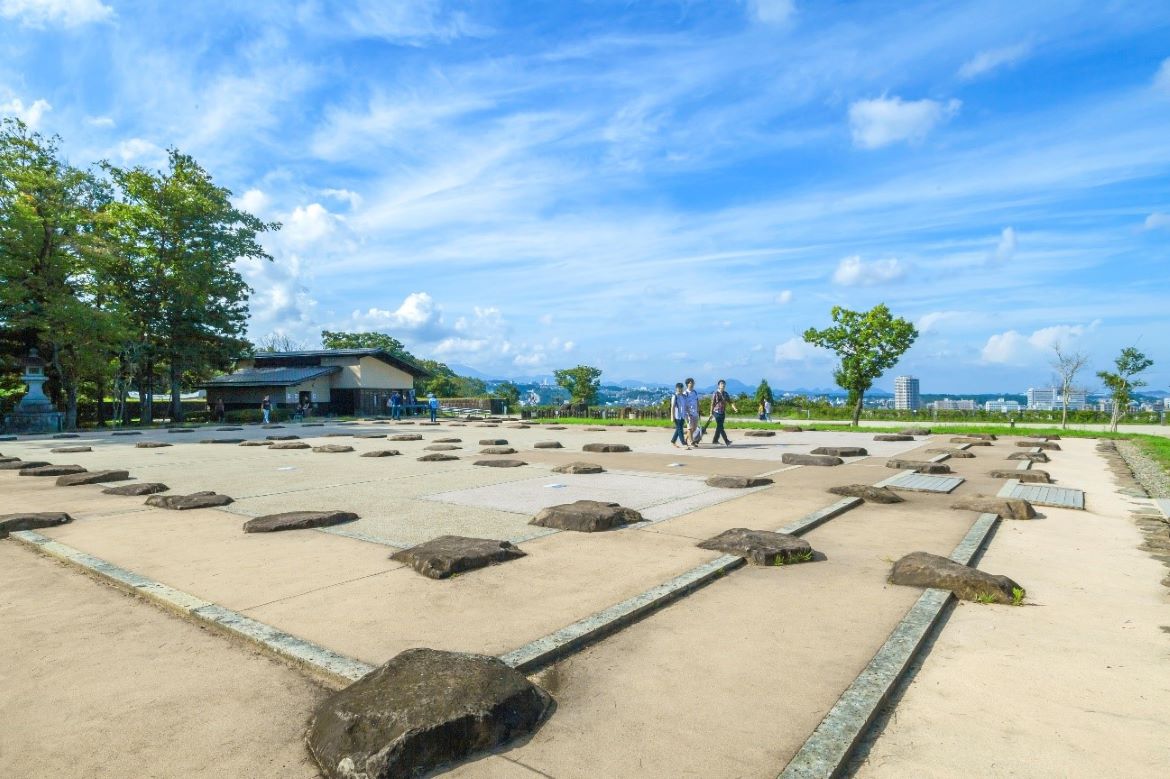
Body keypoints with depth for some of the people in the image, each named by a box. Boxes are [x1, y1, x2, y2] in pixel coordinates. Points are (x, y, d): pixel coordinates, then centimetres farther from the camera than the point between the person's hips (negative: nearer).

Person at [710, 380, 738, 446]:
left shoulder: (725, 394, 9)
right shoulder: (715, 393, -6)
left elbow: (730, 402, 6)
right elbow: (712, 403, -5)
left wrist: (735, 409, -9)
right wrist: (711, 413, -6)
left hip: (723, 412, 7)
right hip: (717, 412, -7)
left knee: (719, 426, 10)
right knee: (720, 427, -9)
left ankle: (715, 440, 19)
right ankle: (726, 441, -12)